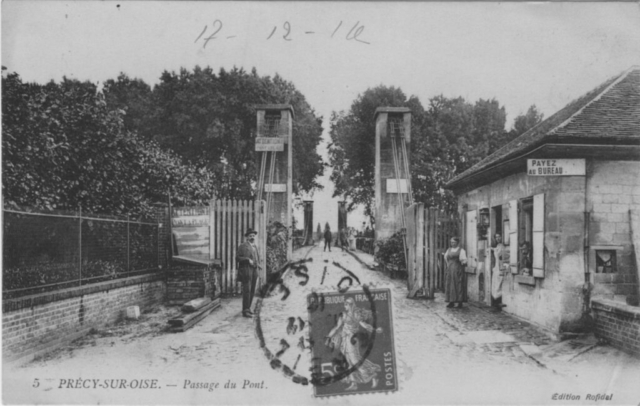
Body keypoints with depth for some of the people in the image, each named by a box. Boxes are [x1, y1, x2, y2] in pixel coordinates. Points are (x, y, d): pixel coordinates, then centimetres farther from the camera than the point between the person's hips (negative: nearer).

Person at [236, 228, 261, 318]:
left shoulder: (254, 247, 16)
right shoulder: (243, 246, -6)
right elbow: (237, 258, -10)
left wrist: (258, 264, 6)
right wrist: (248, 260, -22)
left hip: (254, 271, 7)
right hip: (245, 271, -7)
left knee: (252, 290, 8)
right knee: (246, 290, -11)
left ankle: (247, 308, 20)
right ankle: (245, 311, -10)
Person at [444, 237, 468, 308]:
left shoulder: (461, 250, -1)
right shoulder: (449, 250, 14)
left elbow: (464, 260, -4)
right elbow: (446, 258, 18)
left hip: (458, 269, -5)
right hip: (450, 269, 5)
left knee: (459, 285, -5)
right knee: (449, 285, 1)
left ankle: (460, 302, 0)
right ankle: (451, 301, 6)